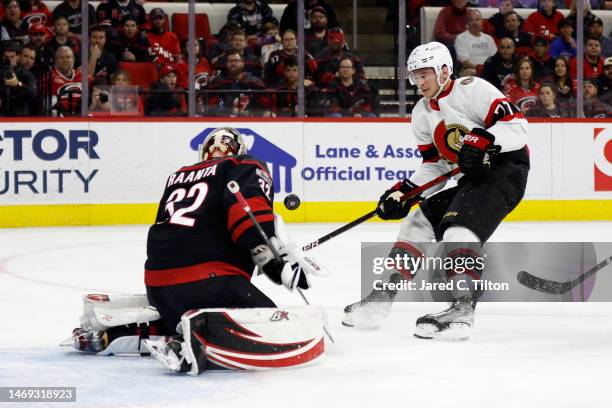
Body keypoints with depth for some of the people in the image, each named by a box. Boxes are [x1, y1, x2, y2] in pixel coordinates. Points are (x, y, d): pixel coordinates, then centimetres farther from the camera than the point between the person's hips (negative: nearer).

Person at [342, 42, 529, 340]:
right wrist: (404, 191, 2)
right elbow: (435, 165, 15)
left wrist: (482, 142, -34)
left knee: (459, 229, -26)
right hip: (472, 177, 9)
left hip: (506, 168, -9)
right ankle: (382, 299, 10)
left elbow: (516, 125, -20)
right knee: (418, 222, 7)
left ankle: (462, 311, -35)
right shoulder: (422, 113, 12)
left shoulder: (471, 89, -14)